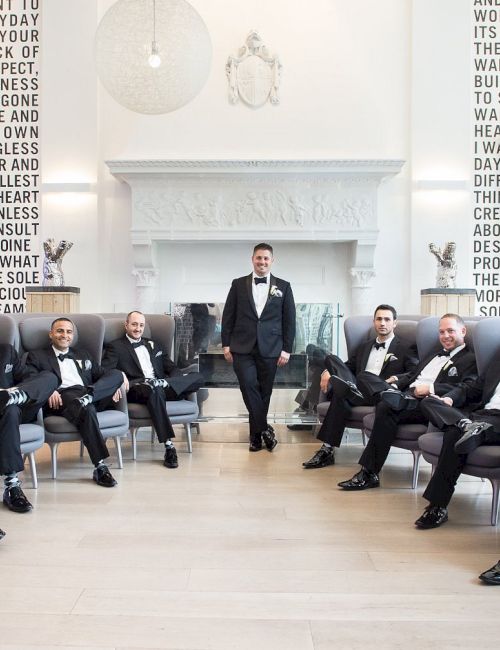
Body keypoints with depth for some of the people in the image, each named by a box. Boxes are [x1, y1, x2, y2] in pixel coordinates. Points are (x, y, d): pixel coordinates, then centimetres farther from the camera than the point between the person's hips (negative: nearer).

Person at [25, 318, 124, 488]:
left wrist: (113, 387, 1)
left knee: (117, 373, -19)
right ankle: (100, 467, -35)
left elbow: (101, 374, 24)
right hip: (61, 398, -4)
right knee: (86, 409, -38)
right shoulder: (37, 356, 19)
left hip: (93, 394, 4)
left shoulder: (83, 354, 32)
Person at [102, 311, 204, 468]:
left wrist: (165, 381, -3)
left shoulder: (154, 345, 27)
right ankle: (168, 447, -40)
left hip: (163, 388, 5)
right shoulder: (115, 347, 12)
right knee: (154, 390, -42)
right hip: (136, 390, -4)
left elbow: (171, 368, 20)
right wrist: (120, 374, -25)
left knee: (197, 378, -16)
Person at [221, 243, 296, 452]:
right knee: (248, 386, -14)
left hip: (269, 348, 0)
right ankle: (265, 429, -2)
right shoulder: (238, 284, 7)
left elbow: (289, 320, 6)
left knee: (264, 392, 4)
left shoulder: (283, 286, 7)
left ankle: (256, 435, 19)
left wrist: (286, 349, 0)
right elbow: (228, 316, 7)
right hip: (242, 347, 0)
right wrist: (226, 344, 1)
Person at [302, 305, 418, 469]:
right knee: (332, 358, -17)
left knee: (341, 391, -34)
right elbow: (348, 366, 24)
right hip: (357, 391, 4)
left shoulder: (406, 349, 12)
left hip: (381, 395, -4)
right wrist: (327, 372, 2)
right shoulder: (364, 347, 27)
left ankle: (328, 449, -30)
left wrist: (397, 378, -20)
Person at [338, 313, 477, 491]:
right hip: (405, 396, 7)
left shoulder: (470, 360, 7)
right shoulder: (435, 354, 32)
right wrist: (395, 381, 9)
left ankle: (369, 474, -29)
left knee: (385, 408, -34)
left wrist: (431, 388, -18)